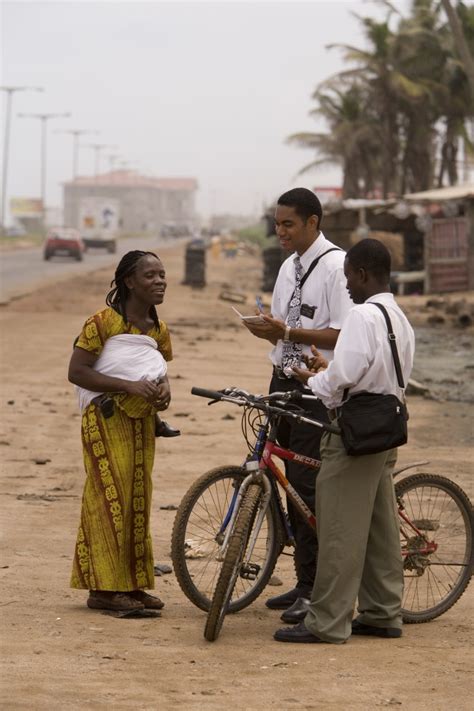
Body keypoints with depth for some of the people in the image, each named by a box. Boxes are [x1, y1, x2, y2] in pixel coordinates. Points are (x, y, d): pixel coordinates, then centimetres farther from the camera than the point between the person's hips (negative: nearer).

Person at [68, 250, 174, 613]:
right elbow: (77, 371, -17)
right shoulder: (104, 321, -12)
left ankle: (133, 584, 16)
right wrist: (130, 386, -24)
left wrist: (163, 390, -3)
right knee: (110, 500, -8)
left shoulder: (159, 328, 9)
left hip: (142, 421, 7)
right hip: (107, 419, -7)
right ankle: (105, 587, -3)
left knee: (138, 502, 9)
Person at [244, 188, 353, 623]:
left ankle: (315, 590, -4)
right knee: (294, 486, 11)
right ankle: (305, 582, 19)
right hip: (285, 383, 8)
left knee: (309, 486, -9)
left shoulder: (336, 266, -11)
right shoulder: (289, 268, 16)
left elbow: (343, 335, -17)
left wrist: (288, 332, -21)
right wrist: (268, 331, 0)